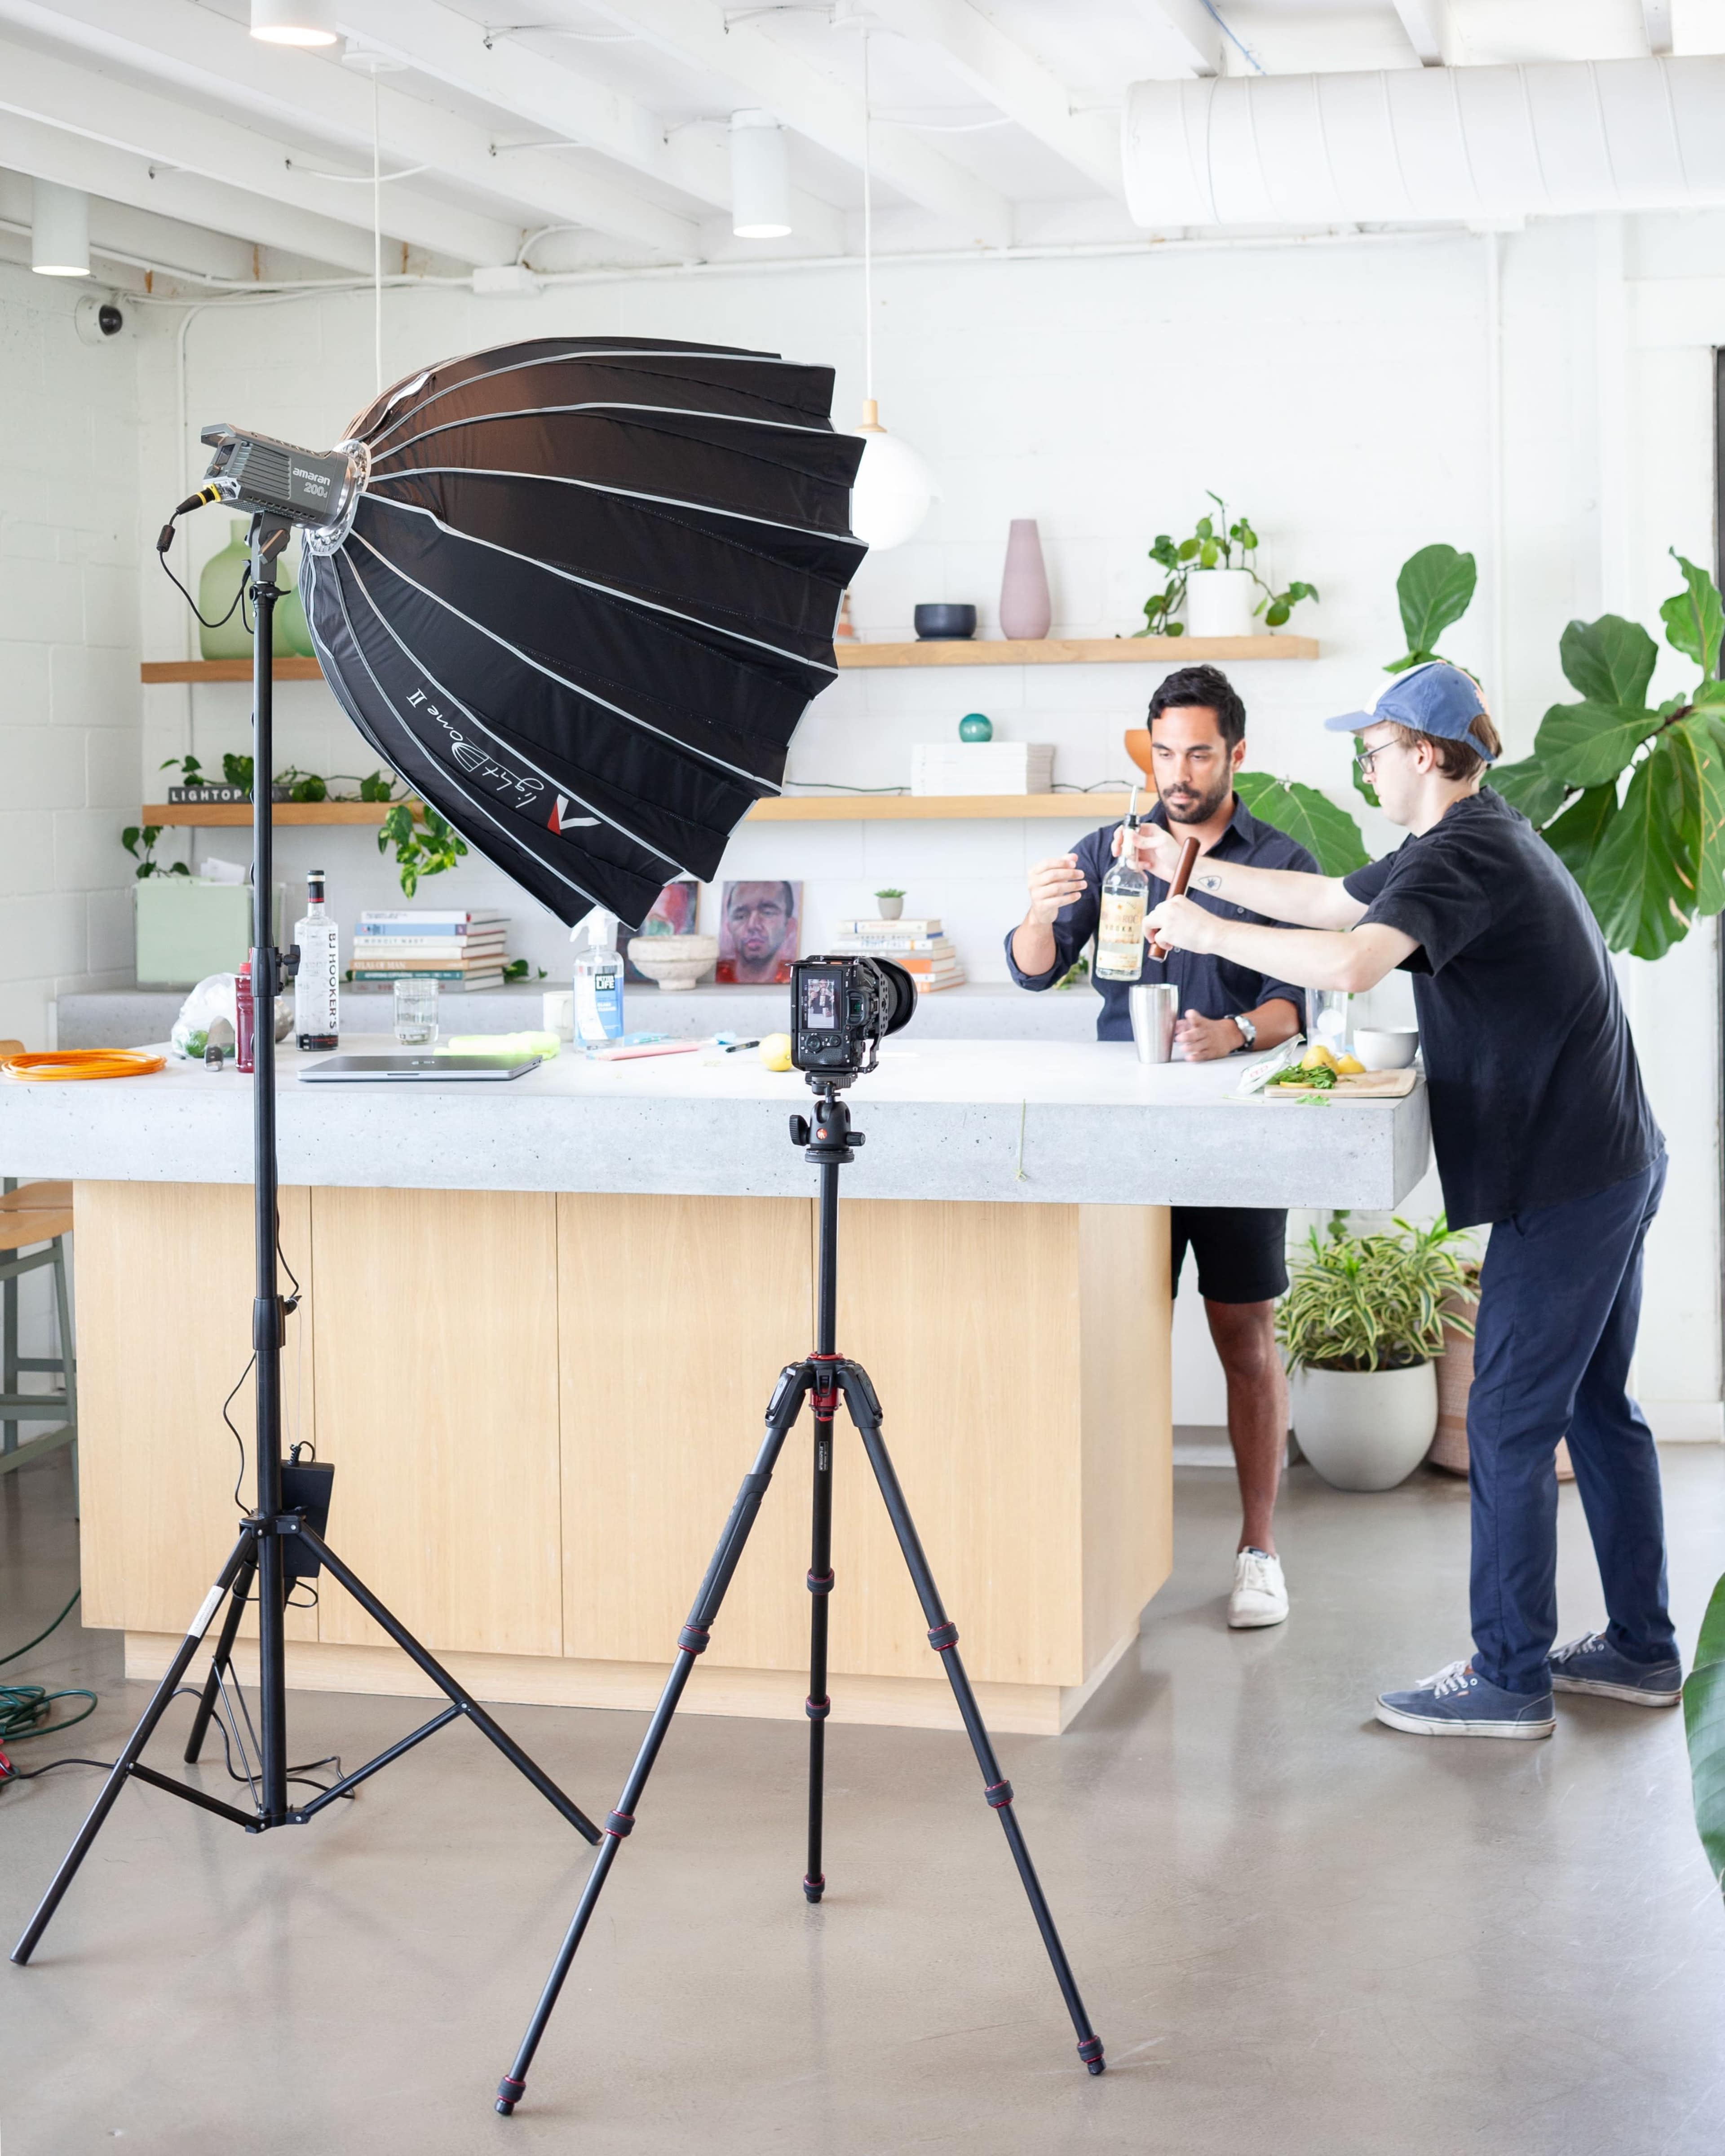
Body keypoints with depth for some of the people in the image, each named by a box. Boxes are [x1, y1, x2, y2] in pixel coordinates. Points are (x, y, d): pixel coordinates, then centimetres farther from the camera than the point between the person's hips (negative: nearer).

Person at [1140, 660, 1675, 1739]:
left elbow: (1351, 961, -33)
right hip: (1614, 1162, 10)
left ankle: (1510, 1678, 3)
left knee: (1510, 1428, -4)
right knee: (1598, 1408, 16)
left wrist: (1207, 930, -22)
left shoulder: (1464, 854, -17)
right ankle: (1642, 1649, 24)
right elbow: (1330, 899, 24)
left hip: (1562, 1182, -10)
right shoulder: (1483, 838, 15)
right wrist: (1199, 870, 23)